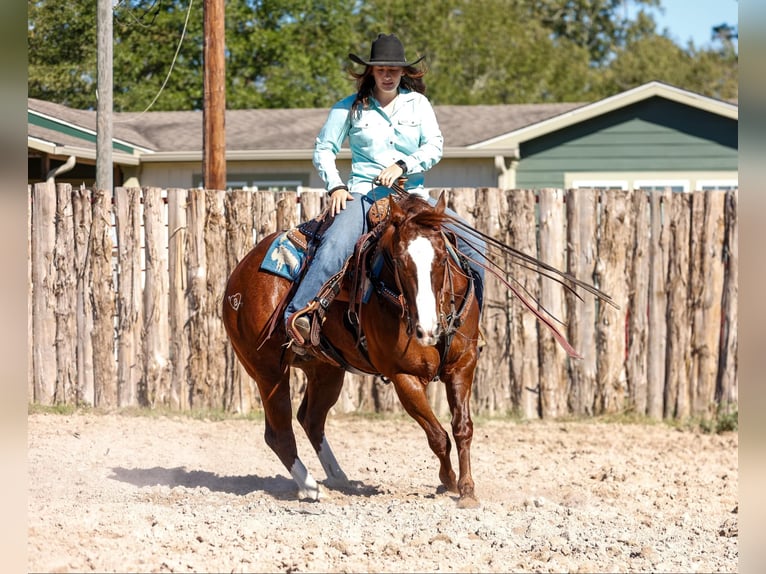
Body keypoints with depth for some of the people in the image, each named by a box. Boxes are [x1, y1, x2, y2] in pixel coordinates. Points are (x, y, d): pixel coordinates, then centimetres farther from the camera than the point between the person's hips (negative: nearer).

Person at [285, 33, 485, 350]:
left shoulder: (418, 104, 10)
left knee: (472, 243, -10)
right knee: (335, 246, -33)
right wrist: (336, 186, -9)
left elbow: (434, 146, 0)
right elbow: (324, 149, 7)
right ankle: (297, 317, -36)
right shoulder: (351, 107, 6)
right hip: (365, 195, -3)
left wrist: (402, 165, -16)